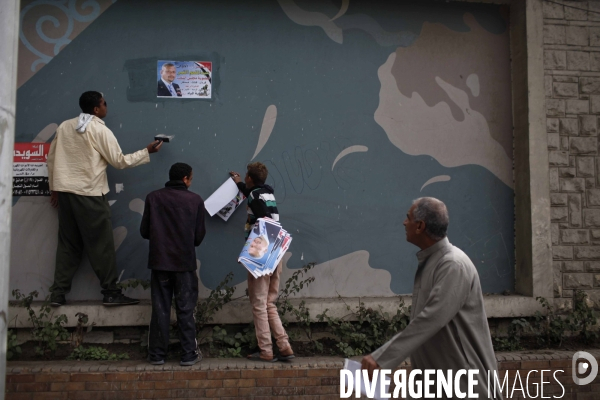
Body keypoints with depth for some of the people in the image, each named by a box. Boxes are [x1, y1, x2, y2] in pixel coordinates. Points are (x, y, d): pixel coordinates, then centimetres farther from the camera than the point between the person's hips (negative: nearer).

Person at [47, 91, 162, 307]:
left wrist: (54, 188, 20)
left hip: (65, 191, 6)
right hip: (89, 194, -6)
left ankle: (58, 293, 13)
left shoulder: (64, 126, 10)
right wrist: (147, 151, 5)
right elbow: (120, 161, -5)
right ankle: (111, 292, 4)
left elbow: (52, 157, 13)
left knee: (68, 244, 12)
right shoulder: (100, 130, -8)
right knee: (101, 244, 0)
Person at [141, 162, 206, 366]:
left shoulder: (153, 198, -1)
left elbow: (144, 231, 2)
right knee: (186, 310, 6)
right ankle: (189, 354, 11)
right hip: (185, 262, -1)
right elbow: (199, 236, -1)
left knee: (160, 309, 9)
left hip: (159, 261, 2)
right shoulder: (195, 200, -5)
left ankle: (157, 354, 15)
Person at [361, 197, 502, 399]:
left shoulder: (454, 265, -21)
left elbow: (429, 321, -29)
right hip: (434, 376, 8)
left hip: (465, 379, -8)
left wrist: (381, 358, -29)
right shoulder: (428, 261, 8)